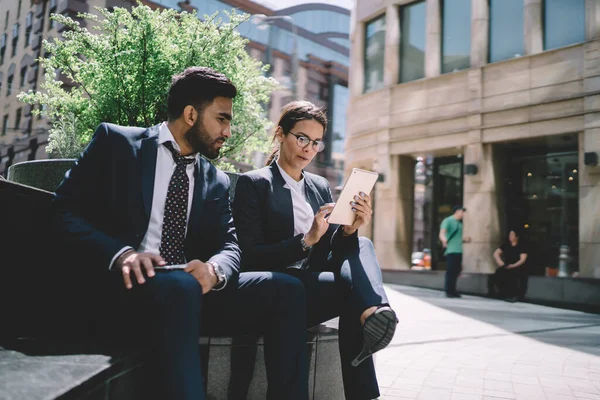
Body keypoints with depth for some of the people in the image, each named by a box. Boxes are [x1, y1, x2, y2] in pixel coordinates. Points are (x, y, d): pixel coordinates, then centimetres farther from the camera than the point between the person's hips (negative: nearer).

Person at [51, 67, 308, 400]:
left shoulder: (218, 182, 18)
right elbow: (63, 211, -3)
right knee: (179, 285, -37)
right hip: (127, 287, -4)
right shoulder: (116, 142, 5)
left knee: (286, 291, -15)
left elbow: (229, 246, 8)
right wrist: (121, 253, -21)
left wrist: (214, 269, -17)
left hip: (194, 291, 5)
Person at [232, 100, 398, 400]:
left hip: (315, 284, 6)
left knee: (362, 244, -22)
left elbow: (328, 253, 8)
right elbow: (249, 258, -14)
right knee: (352, 284, -28)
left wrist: (348, 231, -14)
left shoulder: (321, 186, 14)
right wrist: (306, 240, -26)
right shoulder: (253, 183, -5)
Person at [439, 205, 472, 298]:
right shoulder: (448, 221, -5)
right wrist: (444, 240, -40)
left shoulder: (459, 223, 21)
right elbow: (442, 234, -20)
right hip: (451, 251, -8)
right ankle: (448, 291, -4)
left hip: (458, 251, 8)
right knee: (451, 271, -9)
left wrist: (464, 240, 15)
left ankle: (452, 290, 16)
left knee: (456, 271, 8)